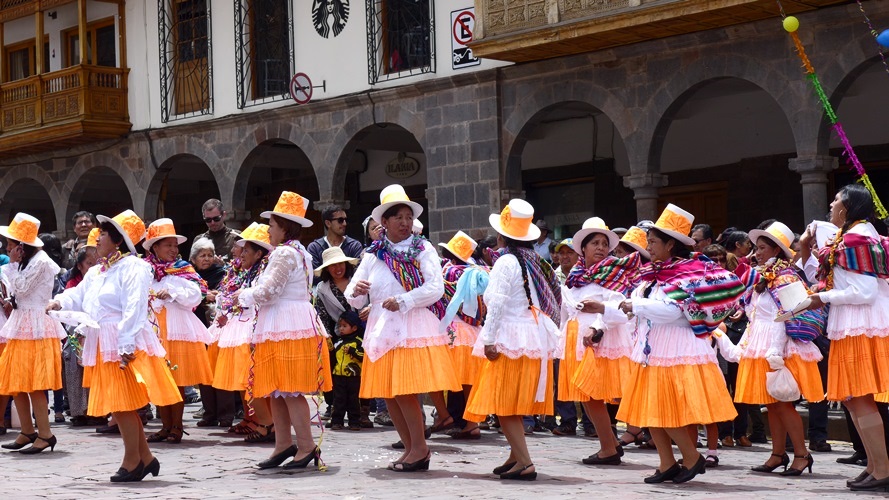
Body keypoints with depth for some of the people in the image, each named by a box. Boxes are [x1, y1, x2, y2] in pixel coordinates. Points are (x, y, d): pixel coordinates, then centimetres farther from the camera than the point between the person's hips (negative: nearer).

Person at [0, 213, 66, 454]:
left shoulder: (41, 261, -12)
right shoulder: (24, 262, 17)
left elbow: (22, 288, -15)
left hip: (35, 326, -10)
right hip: (20, 325, 10)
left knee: (32, 382, -11)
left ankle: (45, 434, -9)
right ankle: (28, 431, 15)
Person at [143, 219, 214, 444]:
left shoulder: (184, 271, 2)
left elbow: (195, 297, -8)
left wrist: (172, 293, -17)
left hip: (178, 330, -3)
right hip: (154, 330, 3)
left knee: (177, 382, -1)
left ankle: (176, 427, 7)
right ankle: (166, 426, 15)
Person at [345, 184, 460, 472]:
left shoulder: (423, 250, 2)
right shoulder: (373, 255, 10)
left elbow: (436, 288, -9)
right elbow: (354, 300, 10)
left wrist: (402, 301, -17)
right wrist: (356, 292, -14)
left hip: (414, 328, -4)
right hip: (382, 329, 4)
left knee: (404, 391, -12)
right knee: (387, 393, 4)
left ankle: (419, 448, 1)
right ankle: (411, 448, 15)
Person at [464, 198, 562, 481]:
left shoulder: (506, 262, -11)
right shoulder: (535, 262, 13)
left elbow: (497, 304, -17)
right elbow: (551, 301, 13)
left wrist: (489, 339, -17)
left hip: (511, 339, -9)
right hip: (535, 338, 9)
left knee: (503, 405, -8)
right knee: (515, 404, 18)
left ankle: (524, 463, -16)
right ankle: (516, 457, 23)